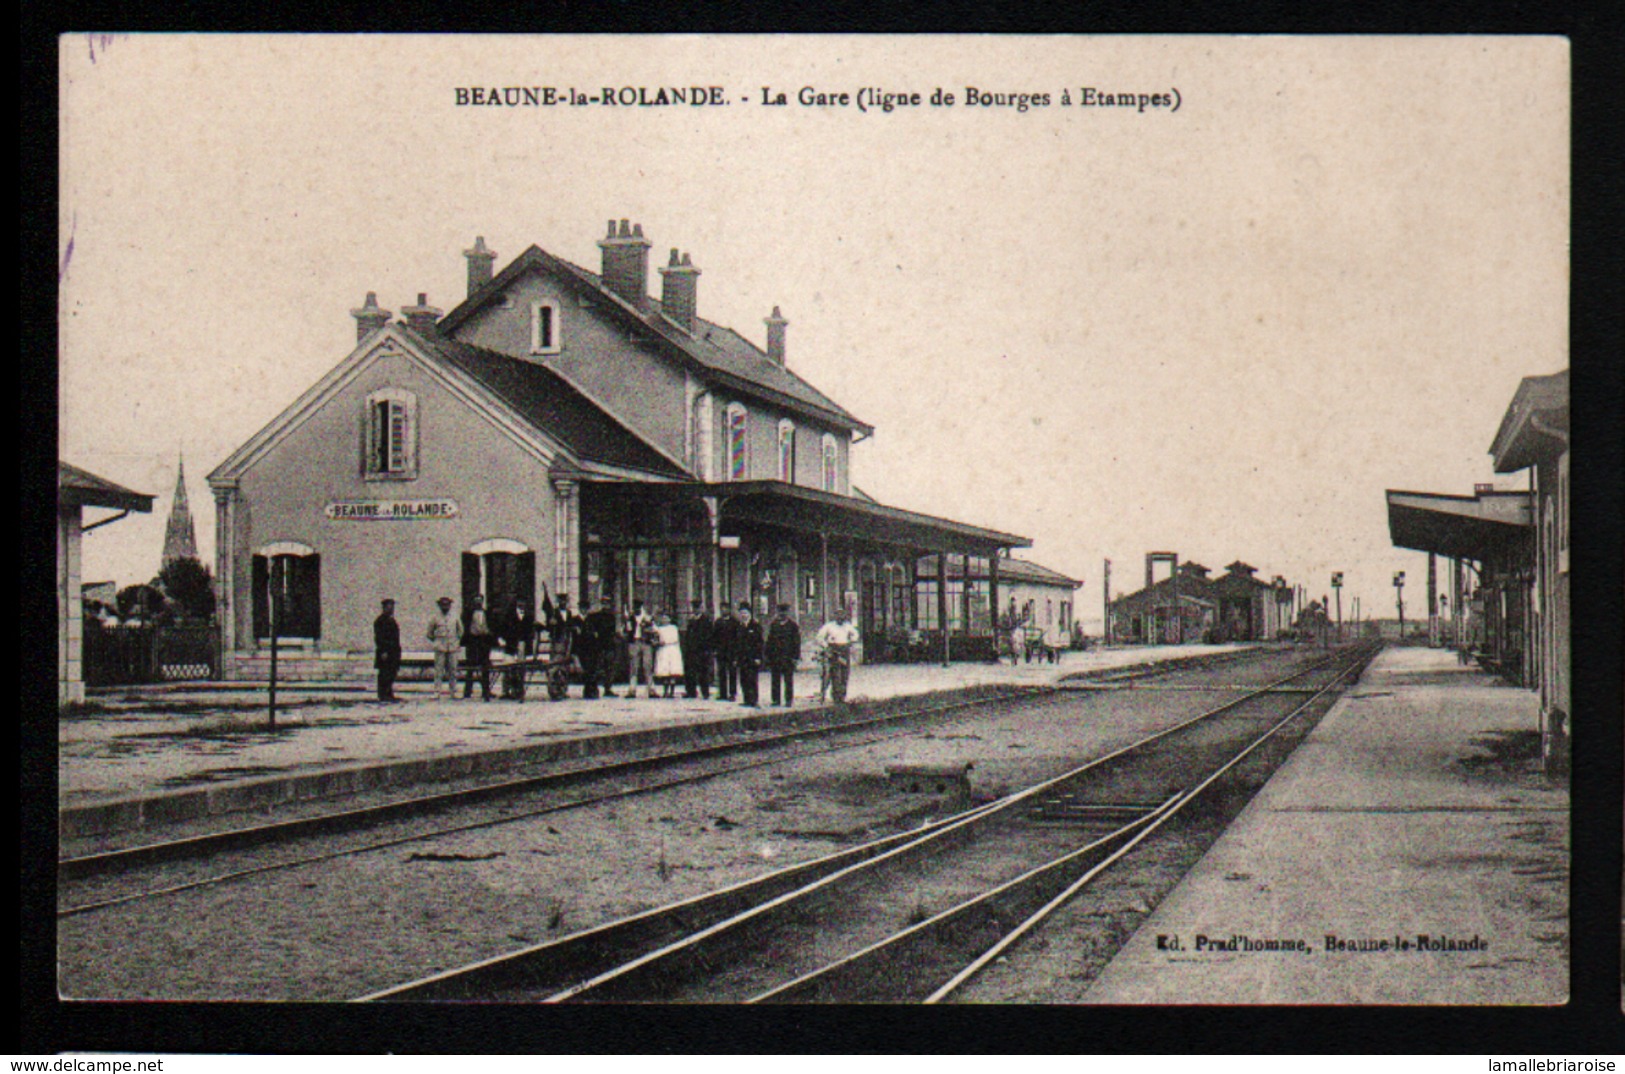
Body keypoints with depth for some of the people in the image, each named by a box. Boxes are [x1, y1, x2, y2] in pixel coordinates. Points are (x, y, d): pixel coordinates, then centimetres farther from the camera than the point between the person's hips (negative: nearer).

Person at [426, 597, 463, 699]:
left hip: (453, 648, 2)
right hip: (440, 648, -2)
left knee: (453, 670, 4)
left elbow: (460, 631, 22)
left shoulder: (455, 619, 9)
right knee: (438, 671, -5)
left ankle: (453, 691, 10)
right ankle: (436, 692, -5)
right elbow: (430, 633, 14)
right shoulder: (435, 619, 4)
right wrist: (434, 642, 13)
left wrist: (458, 643, 16)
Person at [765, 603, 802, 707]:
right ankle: (776, 700, 11)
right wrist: (768, 655, 8)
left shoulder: (793, 625, 2)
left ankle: (789, 700, 4)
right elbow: (769, 641, 14)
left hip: (788, 658, -3)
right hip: (775, 658, 3)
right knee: (775, 680, 5)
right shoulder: (774, 625, 10)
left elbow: (797, 642, 1)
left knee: (788, 680, -1)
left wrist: (796, 657, -5)